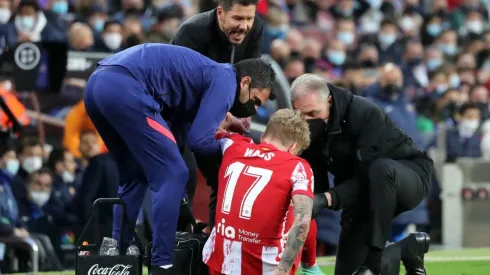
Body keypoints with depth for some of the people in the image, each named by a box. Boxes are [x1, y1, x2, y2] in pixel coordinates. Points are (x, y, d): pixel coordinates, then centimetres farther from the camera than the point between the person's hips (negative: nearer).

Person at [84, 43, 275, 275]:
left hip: (98, 83, 10)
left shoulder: (204, 74, 30)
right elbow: (198, 140, -3)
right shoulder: (224, 80, 4)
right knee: (172, 174, -1)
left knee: (134, 176, 23)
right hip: (124, 88, -10)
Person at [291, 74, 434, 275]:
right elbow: (315, 182, -11)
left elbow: (365, 177, -33)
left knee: (380, 169, -42)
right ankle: (409, 248, 24)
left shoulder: (365, 114, -29)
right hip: (362, 195, 6)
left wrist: (327, 198, -47)